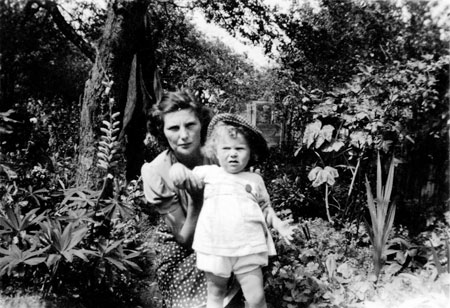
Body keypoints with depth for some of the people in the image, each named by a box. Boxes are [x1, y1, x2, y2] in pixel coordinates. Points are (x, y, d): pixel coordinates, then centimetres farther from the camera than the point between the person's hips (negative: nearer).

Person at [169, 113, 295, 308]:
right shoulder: (209, 172, 6)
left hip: (248, 248, 0)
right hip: (214, 248, 0)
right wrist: (178, 168, -18)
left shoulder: (255, 179, 11)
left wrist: (278, 225, 5)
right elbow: (184, 179, 5)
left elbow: (265, 208, 20)